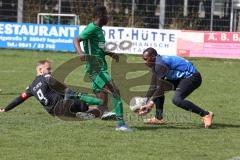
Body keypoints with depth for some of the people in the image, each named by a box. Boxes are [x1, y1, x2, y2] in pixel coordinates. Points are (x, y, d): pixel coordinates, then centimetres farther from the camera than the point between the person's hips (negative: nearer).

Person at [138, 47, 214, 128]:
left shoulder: (160, 64, -22)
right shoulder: (156, 64, 9)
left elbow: (160, 87, -23)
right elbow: (153, 86, 12)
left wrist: (151, 102, -20)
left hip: (193, 77, -11)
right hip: (182, 77, 11)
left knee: (177, 100, -27)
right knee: (157, 90, 9)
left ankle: (206, 114, -22)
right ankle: (159, 118, 9)